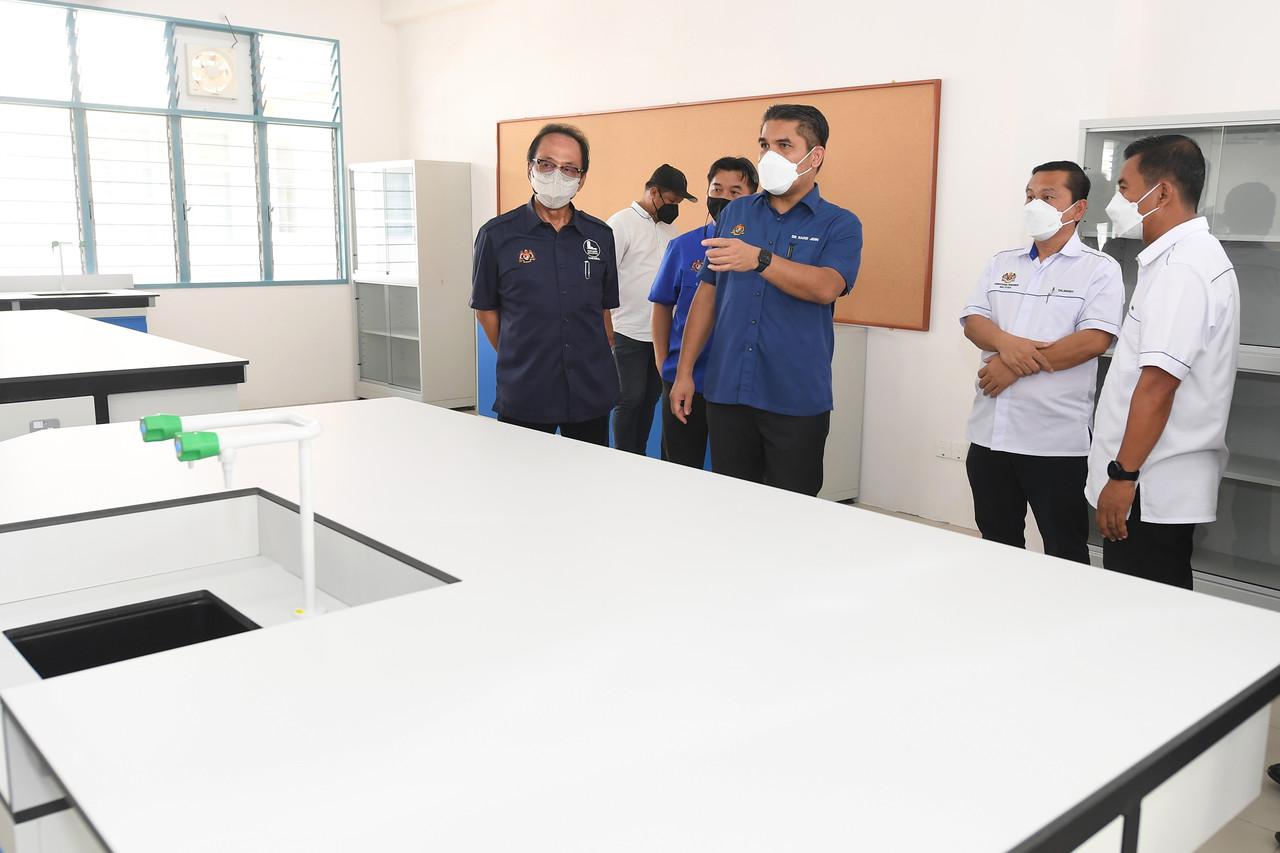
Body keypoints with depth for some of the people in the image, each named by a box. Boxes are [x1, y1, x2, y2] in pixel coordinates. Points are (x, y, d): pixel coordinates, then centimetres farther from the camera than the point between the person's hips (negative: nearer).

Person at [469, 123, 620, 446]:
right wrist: (519, 361, 4)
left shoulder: (600, 235, 5)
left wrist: (600, 365, 7)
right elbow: (486, 310, 3)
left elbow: (604, 308, 12)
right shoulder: (496, 234, -3)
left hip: (592, 392, 3)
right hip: (523, 395, -3)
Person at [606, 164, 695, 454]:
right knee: (630, 399, -4)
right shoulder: (622, 223, -8)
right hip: (629, 331, -7)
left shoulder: (668, 228, 14)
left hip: (662, 332, 7)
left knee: (650, 398, 11)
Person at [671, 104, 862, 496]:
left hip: (796, 401, -3)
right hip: (726, 391, 3)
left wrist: (760, 259, -35)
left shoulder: (839, 224, 0)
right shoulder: (735, 213, 10)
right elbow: (708, 293, 10)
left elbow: (826, 287, -20)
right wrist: (684, 372, 6)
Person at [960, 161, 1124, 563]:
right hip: (990, 433, 5)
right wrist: (1005, 342, -17)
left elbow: (1095, 339, -14)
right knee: (997, 545, 15)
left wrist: (1016, 368, -15)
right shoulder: (1001, 263, 14)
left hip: (1056, 439, -5)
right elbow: (972, 321, 5)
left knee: (1065, 552, 6)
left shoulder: (1099, 269, -2)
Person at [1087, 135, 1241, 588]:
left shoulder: (1182, 268, -17)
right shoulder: (1190, 257, 16)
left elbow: (1158, 383, -24)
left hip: (1151, 489, -10)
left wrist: (1123, 476, -21)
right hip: (1163, 484, 10)